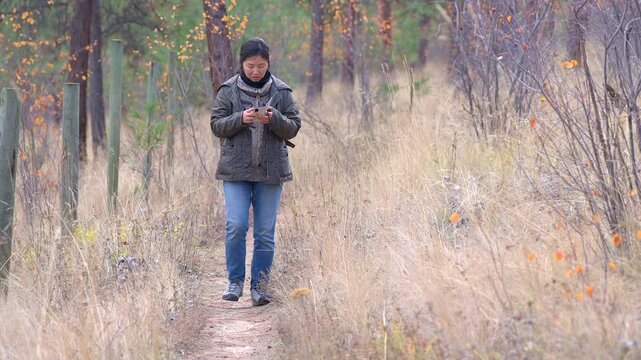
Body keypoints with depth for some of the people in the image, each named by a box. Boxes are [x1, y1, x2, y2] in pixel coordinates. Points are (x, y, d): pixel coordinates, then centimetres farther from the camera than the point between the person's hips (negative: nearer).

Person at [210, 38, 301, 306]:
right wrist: (240, 119, -17)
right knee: (236, 226, -11)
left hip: (270, 171, 1)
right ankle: (235, 281, 3)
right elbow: (217, 125, 1)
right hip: (236, 170, -1)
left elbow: (293, 128, 3)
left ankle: (259, 286, 11)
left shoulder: (281, 91, 4)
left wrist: (274, 119, -17)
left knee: (265, 232, 2)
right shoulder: (228, 90, 3)